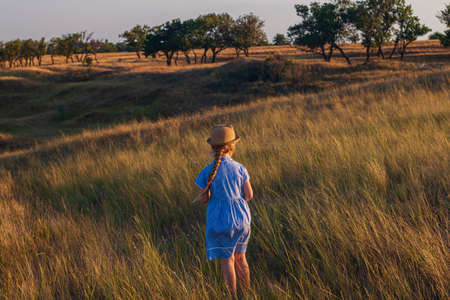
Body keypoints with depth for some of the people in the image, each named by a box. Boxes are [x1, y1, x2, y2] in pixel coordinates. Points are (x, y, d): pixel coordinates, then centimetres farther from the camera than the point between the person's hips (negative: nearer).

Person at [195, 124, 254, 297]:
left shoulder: (207, 172, -13)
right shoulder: (239, 169, -6)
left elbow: (204, 199, -7)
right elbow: (249, 195, -3)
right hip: (241, 219, 3)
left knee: (227, 260, 9)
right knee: (240, 257, 19)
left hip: (220, 220, -3)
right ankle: (248, 294, 26)